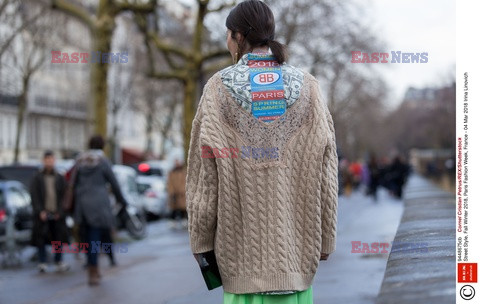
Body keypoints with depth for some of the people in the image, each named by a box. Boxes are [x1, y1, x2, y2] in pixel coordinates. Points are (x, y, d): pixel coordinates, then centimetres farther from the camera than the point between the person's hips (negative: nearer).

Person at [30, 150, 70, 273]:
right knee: (41, 239, -2)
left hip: (57, 215, 2)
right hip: (42, 214, -2)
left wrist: (60, 211, -6)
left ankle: (59, 262, 12)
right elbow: (34, 196, -1)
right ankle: (42, 263, 4)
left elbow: (64, 196, 6)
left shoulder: (60, 178, 10)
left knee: (59, 238, 2)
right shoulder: (37, 178, 5)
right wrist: (40, 211, -11)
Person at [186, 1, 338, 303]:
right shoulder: (307, 86, 1)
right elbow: (324, 165, 0)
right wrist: (323, 238, 7)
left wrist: (201, 236, 3)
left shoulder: (219, 88, -4)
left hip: (244, 230, -1)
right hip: (295, 236, 2)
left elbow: (205, 167, -5)